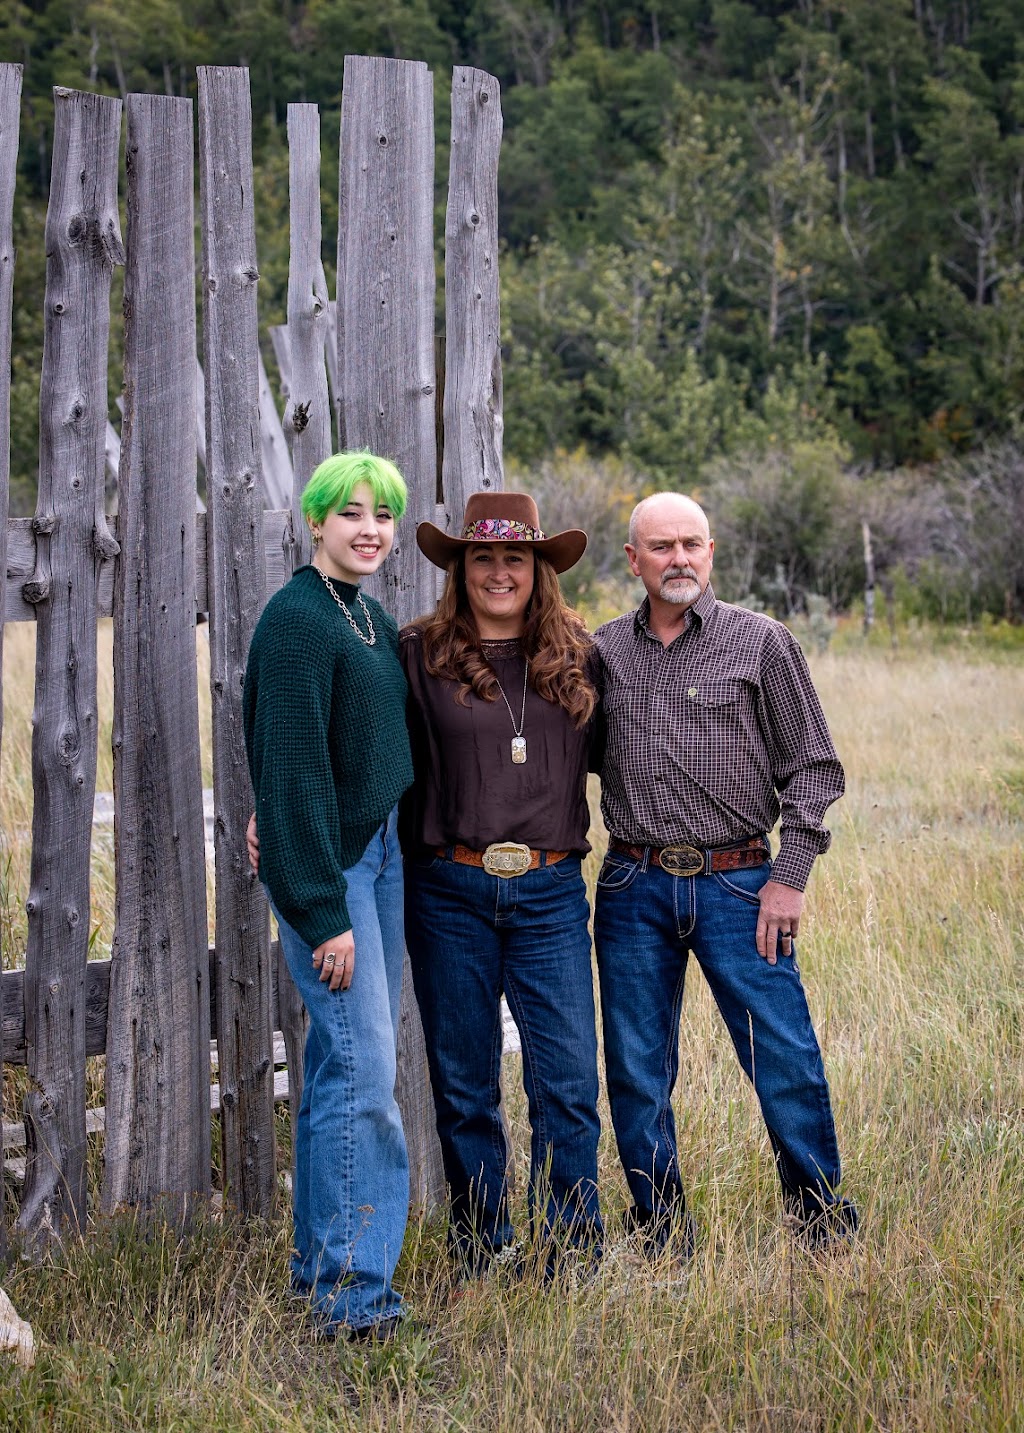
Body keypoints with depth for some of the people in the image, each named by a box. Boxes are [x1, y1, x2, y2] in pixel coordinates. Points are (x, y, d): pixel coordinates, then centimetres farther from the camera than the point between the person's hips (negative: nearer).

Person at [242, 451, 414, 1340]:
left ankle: (323, 1262, 20)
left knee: (342, 1064, 12)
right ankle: (351, 1285, -6)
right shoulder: (297, 619, -14)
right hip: (326, 863, -9)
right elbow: (295, 770, -18)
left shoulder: (375, 619, 13)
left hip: (380, 851, 9)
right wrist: (324, 912, -20)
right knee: (365, 1067, -11)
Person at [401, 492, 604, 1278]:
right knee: (464, 1088, 8)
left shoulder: (577, 657, 9)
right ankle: (481, 1254, 22)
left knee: (569, 1085, -3)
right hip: (451, 893, -1)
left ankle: (574, 1261, 9)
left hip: (551, 895, 1)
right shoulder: (421, 655, 1)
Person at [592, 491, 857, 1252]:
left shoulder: (761, 643, 0)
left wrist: (790, 878, -5)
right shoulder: (603, 651, 7)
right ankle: (664, 1241, 20)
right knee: (636, 1073, 6)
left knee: (787, 1063, -3)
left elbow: (814, 767, 0)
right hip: (634, 889, 3)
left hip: (736, 883, -2)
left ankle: (825, 1225, 14)